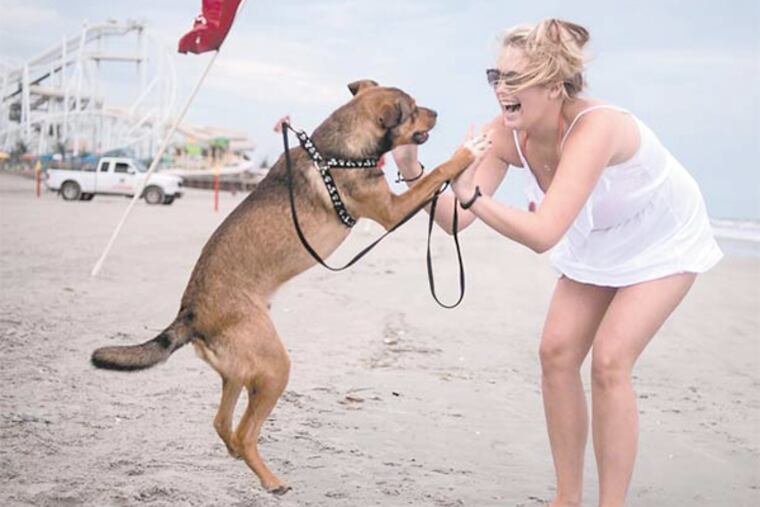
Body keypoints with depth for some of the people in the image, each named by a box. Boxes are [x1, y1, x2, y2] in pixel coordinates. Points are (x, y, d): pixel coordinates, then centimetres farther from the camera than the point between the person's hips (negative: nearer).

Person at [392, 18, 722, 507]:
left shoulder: (595, 127, -40)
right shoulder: (507, 135, -21)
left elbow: (543, 235, -48)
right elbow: (454, 220, -22)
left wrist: (471, 193, -50)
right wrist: (412, 169, -35)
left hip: (664, 245, -6)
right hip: (596, 245, 7)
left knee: (609, 360, -17)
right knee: (557, 352, -2)